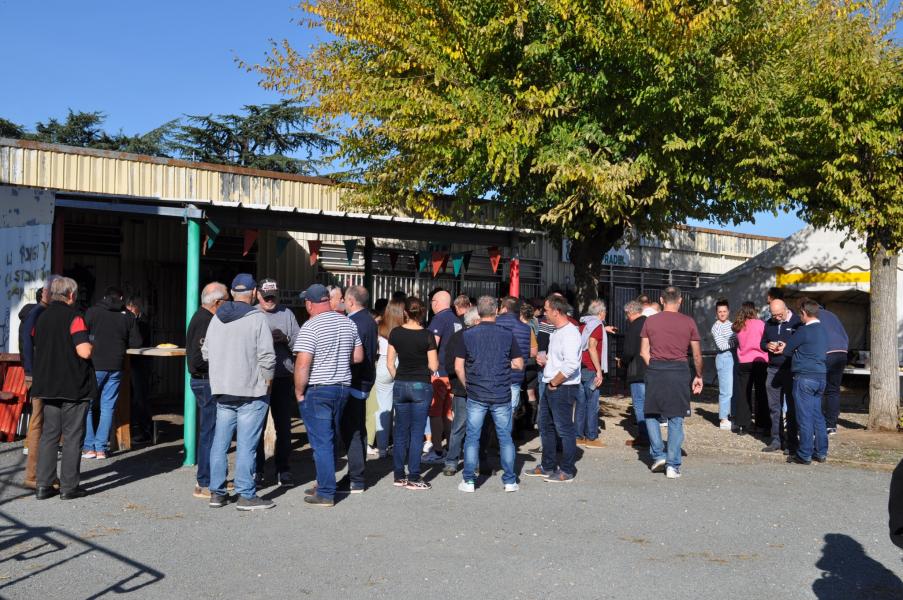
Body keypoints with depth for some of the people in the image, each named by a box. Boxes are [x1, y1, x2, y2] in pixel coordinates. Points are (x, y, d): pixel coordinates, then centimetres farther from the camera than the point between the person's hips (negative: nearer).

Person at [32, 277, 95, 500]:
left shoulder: (42, 317, 9)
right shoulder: (73, 317, -12)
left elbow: (39, 346, 19)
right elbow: (84, 351, -20)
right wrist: (92, 345, 0)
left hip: (48, 386, 6)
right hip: (74, 387, -6)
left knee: (49, 433, 11)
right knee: (72, 436, 1)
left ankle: (43, 485, 12)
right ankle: (68, 486, 5)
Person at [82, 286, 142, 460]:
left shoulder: (92, 312, -2)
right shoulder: (127, 316, 4)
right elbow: (136, 342, 4)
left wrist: (96, 340, 16)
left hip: (95, 366, -2)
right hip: (115, 367, 2)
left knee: (85, 405, 9)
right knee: (108, 407, 8)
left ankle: (89, 447, 7)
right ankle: (101, 448, 7)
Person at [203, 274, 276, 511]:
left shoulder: (216, 318, 8)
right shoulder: (257, 318, -10)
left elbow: (206, 352, 12)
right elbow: (267, 357, -13)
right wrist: (267, 382, 1)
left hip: (222, 391, 6)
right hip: (251, 392, -6)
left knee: (220, 442, 12)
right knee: (246, 445, -2)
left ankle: (216, 492, 18)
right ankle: (246, 495, 3)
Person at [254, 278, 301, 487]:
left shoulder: (287, 314, 9)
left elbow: (299, 343, 4)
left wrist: (285, 338, -14)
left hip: (284, 378, 2)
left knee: (283, 425, 8)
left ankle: (283, 469, 17)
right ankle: (257, 470, 14)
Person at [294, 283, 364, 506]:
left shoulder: (310, 327, -15)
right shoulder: (348, 323, 6)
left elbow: (302, 364, -19)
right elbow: (358, 356, 12)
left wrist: (299, 392, -8)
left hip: (317, 390, -7)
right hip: (343, 387, 7)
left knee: (321, 443, 0)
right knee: (330, 439, 18)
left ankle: (325, 494, 4)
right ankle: (325, 484, 28)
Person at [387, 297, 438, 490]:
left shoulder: (395, 333, 0)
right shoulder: (427, 335, -10)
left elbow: (390, 363, 4)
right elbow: (434, 367, -8)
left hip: (400, 386, 3)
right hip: (421, 386, -3)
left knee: (401, 431, 11)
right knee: (417, 433, 2)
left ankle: (399, 476, 17)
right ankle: (413, 478, 4)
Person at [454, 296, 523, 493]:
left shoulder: (468, 335, -3)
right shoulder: (508, 334, -3)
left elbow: (458, 367, -3)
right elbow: (519, 365, 2)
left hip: (476, 396, 0)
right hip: (502, 396, 0)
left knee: (472, 437, 7)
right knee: (505, 437, 10)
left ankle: (469, 480, 10)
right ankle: (510, 481, 15)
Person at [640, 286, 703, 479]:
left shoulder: (650, 321, 4)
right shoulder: (688, 322, 2)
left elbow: (644, 351, 4)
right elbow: (697, 355, 6)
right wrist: (699, 376, 18)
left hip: (655, 370, 0)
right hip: (679, 371, 0)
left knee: (651, 414, 17)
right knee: (676, 419, 5)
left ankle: (658, 456, 11)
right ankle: (672, 465, 5)